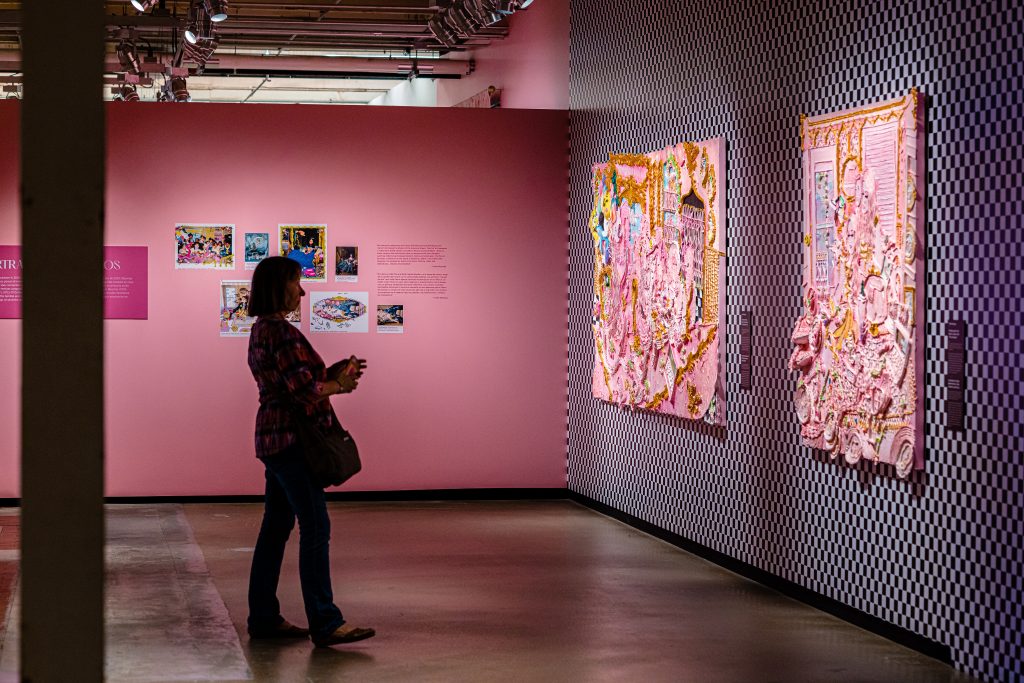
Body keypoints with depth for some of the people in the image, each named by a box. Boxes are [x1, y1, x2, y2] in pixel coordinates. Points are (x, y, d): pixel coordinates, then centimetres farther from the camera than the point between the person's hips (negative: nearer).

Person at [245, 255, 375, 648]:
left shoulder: (262, 330, 16)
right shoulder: (281, 332, -17)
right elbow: (304, 389, -21)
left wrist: (333, 372, 9)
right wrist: (339, 385, -3)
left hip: (273, 438, 11)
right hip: (291, 440, -11)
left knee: (276, 527, 13)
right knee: (315, 528, -10)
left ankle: (263, 617, 18)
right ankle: (325, 623, -10)